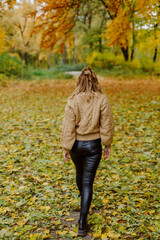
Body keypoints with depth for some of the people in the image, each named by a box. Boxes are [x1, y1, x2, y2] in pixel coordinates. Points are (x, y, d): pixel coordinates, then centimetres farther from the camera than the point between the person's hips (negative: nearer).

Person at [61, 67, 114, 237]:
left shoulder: (73, 100, -11)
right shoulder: (102, 99, -10)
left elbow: (68, 126, -10)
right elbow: (107, 125, -6)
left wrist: (66, 148, -2)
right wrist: (107, 145, 5)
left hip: (76, 144, 1)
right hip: (93, 145, -1)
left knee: (80, 172, 28)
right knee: (88, 181, 4)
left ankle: (82, 195, 58)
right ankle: (82, 223, 2)